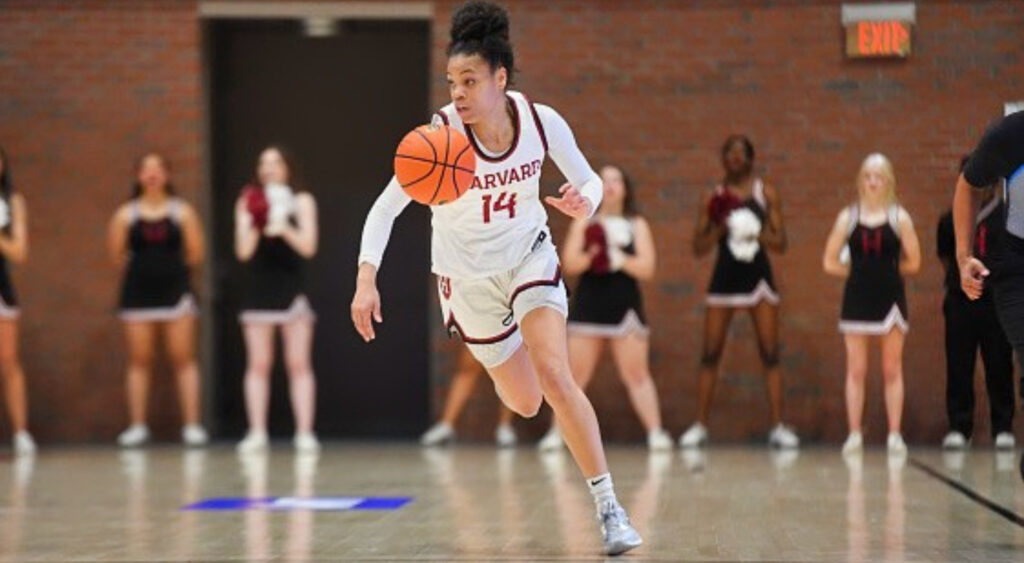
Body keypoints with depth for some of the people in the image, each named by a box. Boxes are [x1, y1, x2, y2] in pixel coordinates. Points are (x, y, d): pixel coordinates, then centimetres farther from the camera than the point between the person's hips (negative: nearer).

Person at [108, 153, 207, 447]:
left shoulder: (182, 211, 2)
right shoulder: (126, 214, 4)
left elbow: (195, 255, 1)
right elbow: (117, 256, 4)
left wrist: (170, 269, 7)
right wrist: (144, 271, 7)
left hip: (175, 290, -1)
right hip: (137, 291, 1)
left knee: (184, 359, -3)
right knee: (139, 361, 3)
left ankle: (192, 424, -3)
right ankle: (137, 426, 7)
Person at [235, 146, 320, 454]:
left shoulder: (302, 201, 4)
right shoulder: (248, 202, 6)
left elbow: (308, 246, -6)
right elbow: (243, 252, -1)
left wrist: (285, 230, -23)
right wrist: (254, 226, -18)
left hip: (291, 287, -1)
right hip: (258, 288, 1)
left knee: (299, 364, -3)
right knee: (258, 365, 1)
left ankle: (305, 432, -4)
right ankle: (257, 432, 2)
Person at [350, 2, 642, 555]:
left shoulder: (542, 121, -20)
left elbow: (589, 180, -6)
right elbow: (385, 208, -23)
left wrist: (583, 201, -31)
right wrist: (366, 280, -37)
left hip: (529, 255, 0)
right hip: (468, 277, 0)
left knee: (555, 376, -21)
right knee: (524, 404, 11)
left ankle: (609, 507, -12)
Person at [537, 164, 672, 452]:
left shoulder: (637, 226, 7)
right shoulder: (584, 223, 7)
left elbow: (646, 268, -4)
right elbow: (569, 264, -3)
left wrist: (617, 256, -17)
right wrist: (591, 254, -22)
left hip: (625, 307, 0)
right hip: (588, 306, 1)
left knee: (636, 374, -3)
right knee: (574, 375, 2)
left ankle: (656, 433, -3)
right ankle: (556, 433, 8)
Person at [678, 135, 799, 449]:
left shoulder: (767, 194, 3)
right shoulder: (713, 199, 3)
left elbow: (781, 243, 1)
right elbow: (699, 249, 1)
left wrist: (757, 234, -17)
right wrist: (718, 230, -16)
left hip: (758, 276, 0)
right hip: (725, 278, 0)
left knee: (770, 353, -4)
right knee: (710, 354, -1)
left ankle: (778, 427, -2)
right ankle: (700, 426, 5)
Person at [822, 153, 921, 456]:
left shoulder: (899, 217, 0)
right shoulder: (848, 217, 2)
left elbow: (913, 263, 0)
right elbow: (830, 263, 2)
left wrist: (886, 270, 3)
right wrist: (859, 271, 0)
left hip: (891, 298, -1)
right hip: (857, 298, 1)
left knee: (892, 370, 3)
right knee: (856, 371, 3)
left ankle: (895, 434, 6)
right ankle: (855, 434, 7)